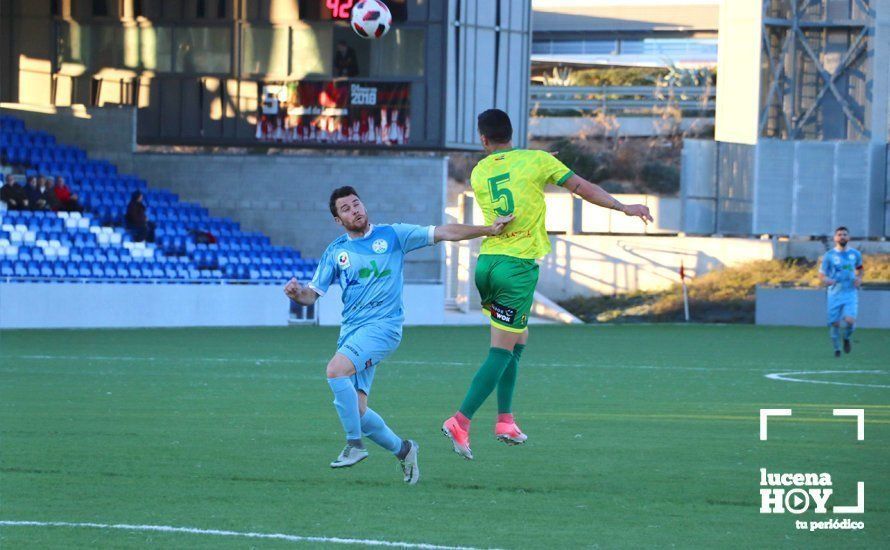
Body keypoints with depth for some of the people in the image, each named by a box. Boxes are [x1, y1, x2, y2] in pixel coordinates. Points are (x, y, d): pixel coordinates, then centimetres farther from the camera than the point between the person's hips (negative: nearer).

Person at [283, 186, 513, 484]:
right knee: (355, 410, -4)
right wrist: (297, 293, -11)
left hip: (383, 325, -5)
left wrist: (489, 229, 1)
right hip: (351, 329, 5)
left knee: (336, 370, -29)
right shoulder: (335, 252, 13)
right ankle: (402, 449, 19)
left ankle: (355, 445, -18)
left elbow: (445, 233, 7)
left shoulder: (393, 235, 5)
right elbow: (312, 294, 12)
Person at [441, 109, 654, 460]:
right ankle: (461, 421, -10)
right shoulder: (536, 161, -3)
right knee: (502, 351, -2)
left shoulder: (478, 173, 8)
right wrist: (624, 208, 4)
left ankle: (505, 420, 18)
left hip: (486, 262, 5)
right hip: (518, 266, -5)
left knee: (517, 340, 21)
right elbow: (582, 188, -2)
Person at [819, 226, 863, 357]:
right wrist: (826, 280, -21)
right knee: (834, 323, 0)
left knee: (850, 320, -17)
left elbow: (860, 268, 23)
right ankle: (837, 348, 22)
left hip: (850, 293, 0)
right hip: (835, 293, 0)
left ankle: (847, 338, 15)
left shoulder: (855, 254, 5)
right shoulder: (829, 255, -1)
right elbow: (821, 273, 2)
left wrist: (859, 278, 2)